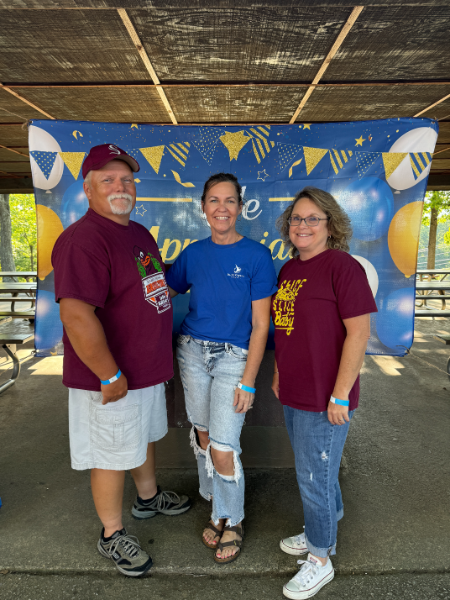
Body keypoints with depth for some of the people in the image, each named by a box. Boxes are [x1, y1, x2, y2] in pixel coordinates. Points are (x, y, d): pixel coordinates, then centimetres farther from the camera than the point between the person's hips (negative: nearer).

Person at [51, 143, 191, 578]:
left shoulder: (140, 234, 8)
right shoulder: (83, 241, -23)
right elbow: (76, 316, -30)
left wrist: (159, 357, 18)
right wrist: (111, 376, -25)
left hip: (149, 368, 9)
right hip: (112, 380, -9)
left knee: (144, 435, 27)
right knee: (112, 456, 10)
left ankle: (148, 497, 52)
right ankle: (112, 536, 34)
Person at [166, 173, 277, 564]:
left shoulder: (257, 255, -8)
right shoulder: (194, 254, 3)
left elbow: (260, 325, -9)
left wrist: (248, 382, -11)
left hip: (234, 356, -4)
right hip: (192, 352, 4)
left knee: (222, 448, -5)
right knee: (202, 435, 14)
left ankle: (233, 522, 25)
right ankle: (219, 510, 40)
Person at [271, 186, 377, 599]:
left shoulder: (342, 267, -15)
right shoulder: (289, 269, 9)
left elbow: (359, 333, -18)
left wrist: (340, 395, -18)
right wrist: (278, 374, 16)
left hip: (325, 398, -7)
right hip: (293, 394, 7)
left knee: (315, 477, 7)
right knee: (318, 472, 23)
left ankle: (320, 560, 30)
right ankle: (324, 533, 46)